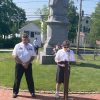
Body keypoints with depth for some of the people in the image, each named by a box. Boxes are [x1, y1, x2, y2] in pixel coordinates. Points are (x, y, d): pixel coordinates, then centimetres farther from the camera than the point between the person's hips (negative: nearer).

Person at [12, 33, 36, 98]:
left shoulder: (31, 46, 3)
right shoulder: (18, 46, -3)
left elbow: (33, 56, 3)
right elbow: (15, 56, -8)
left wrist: (27, 63, -9)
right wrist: (22, 63, -13)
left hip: (28, 65, 2)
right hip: (19, 64, -1)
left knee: (30, 79, 6)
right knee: (17, 79, 4)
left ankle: (32, 92, 17)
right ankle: (15, 92, 15)